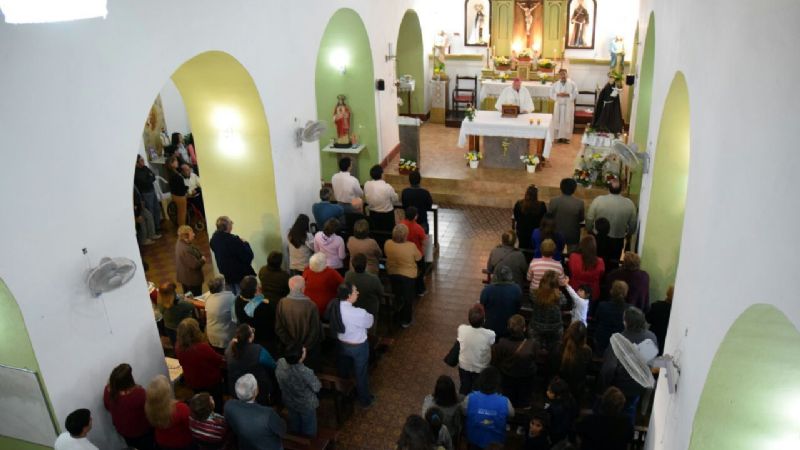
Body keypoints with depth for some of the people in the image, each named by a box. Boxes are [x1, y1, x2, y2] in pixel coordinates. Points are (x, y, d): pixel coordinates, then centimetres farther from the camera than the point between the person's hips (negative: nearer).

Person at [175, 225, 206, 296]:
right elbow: (195, 265, -29)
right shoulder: (185, 250, -34)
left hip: (184, 276, 10)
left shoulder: (180, 242, -4)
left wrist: (200, 255, -4)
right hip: (191, 278, -10)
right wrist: (203, 260, -12)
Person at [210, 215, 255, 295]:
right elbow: (248, 256, -23)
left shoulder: (214, 240, -2)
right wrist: (245, 243, -7)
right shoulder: (233, 240, -26)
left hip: (226, 275, 7)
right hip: (241, 275, -7)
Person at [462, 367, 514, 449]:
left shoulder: (470, 399, -28)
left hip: (474, 440, 0)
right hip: (496, 443, 0)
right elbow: (512, 415, -5)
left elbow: (463, 412, -6)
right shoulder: (505, 402, -28)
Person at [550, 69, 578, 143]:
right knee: (558, 121, 1)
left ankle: (566, 137, 6)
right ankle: (558, 137, 9)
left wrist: (567, 95, -18)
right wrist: (558, 95, -16)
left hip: (568, 106, -1)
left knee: (567, 122, 0)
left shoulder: (572, 84, -1)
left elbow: (576, 94, -4)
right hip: (558, 105, 1)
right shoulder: (555, 84, 4)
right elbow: (551, 95, 1)